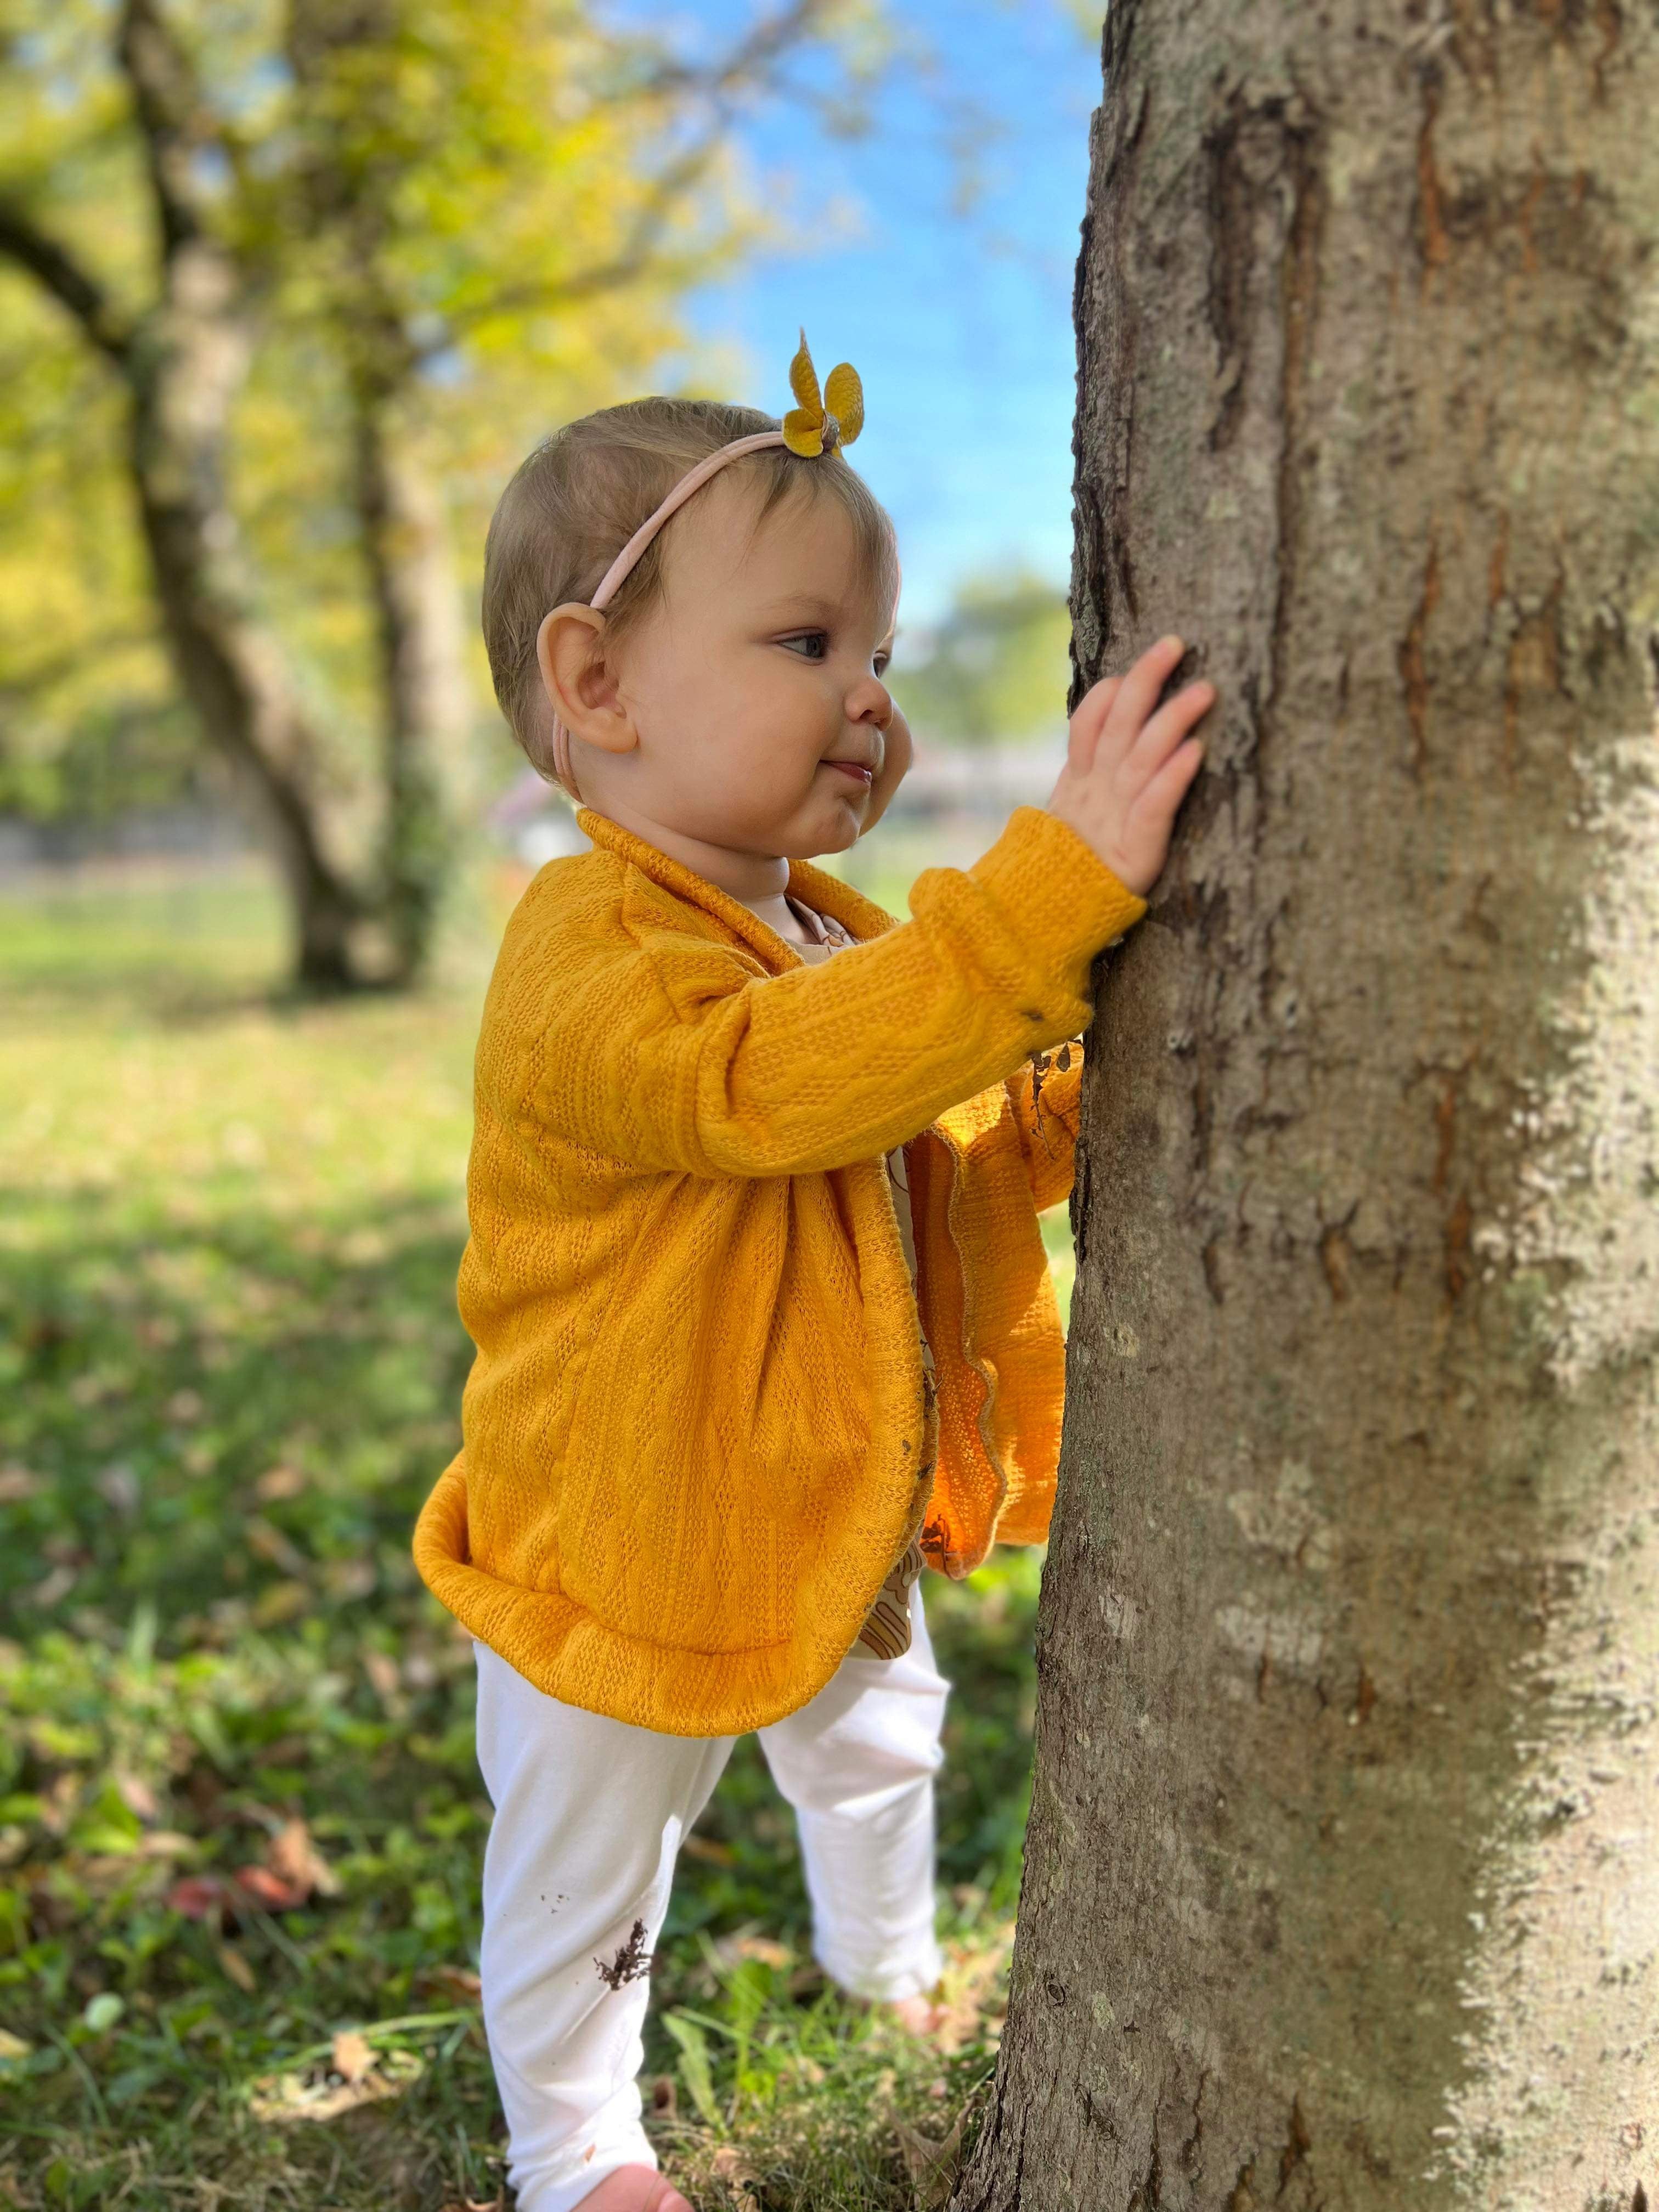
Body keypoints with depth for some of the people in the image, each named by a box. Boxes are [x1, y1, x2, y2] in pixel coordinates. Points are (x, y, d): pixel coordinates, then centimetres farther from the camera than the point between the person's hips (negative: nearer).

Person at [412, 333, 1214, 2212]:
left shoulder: (838, 939, 1)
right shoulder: (591, 954, -30)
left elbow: (978, 1139, 10)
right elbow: (771, 1079, -48)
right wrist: (1058, 874, -53)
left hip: (842, 1523, 8)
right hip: (629, 1554, -8)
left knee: (878, 1753, 32)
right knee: (583, 1878, 16)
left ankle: (886, 1963, 63)